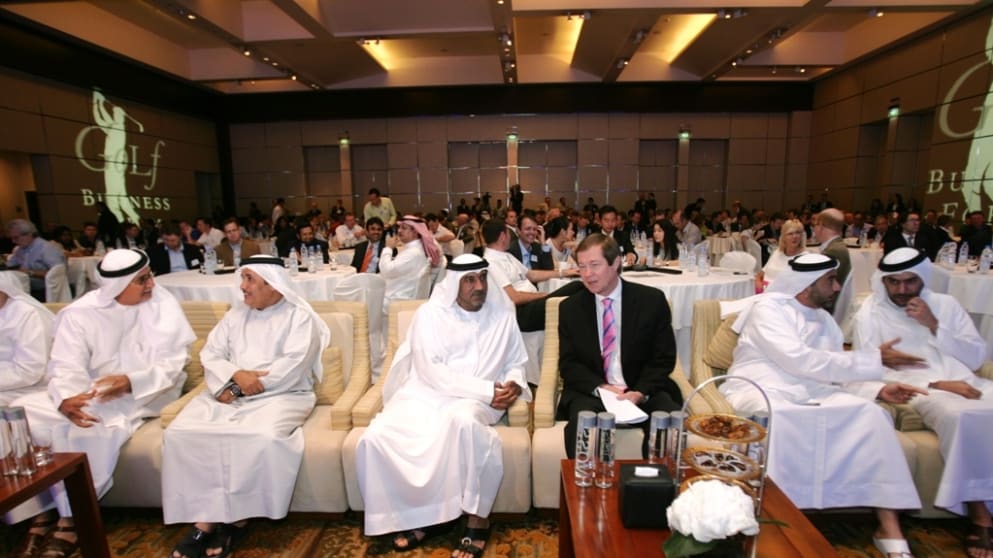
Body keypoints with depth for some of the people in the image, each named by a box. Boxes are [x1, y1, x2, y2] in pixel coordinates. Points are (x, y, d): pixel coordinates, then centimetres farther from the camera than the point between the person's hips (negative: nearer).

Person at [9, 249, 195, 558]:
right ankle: (41, 507, -3)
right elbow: (67, 365, -11)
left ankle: (72, 518, -12)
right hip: (89, 393, 4)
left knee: (98, 422, -30)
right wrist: (67, 398, -32)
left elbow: (172, 366, -11)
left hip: (144, 393, -3)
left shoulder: (163, 305, -8)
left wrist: (131, 382, -29)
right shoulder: (80, 312, -1)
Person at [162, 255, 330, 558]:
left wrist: (242, 387, -13)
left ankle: (236, 518, -11)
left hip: (281, 395, -5)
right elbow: (210, 354, 9)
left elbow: (292, 366, -12)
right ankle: (204, 518, -11)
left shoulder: (299, 317, -1)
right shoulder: (235, 314, 18)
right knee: (179, 434, -18)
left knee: (264, 438, -33)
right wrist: (236, 375, -12)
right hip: (230, 393, 6)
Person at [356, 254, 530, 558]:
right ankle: (410, 514, 3)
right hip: (424, 394, 1)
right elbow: (432, 372, -12)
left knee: (463, 421, -37)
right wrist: (487, 389, -18)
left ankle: (478, 519, -16)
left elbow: (515, 363, 15)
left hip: (475, 403, 0)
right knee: (375, 438, -22)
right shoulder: (430, 314, -2)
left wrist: (514, 384, -10)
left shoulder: (502, 315, 7)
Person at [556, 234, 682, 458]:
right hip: (591, 392, 0)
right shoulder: (570, 307, 3)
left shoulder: (652, 300, 0)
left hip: (644, 391, 1)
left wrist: (641, 392, -16)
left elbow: (664, 358, 0)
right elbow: (568, 363, 2)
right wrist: (600, 387, -15)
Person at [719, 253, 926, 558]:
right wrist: (875, 359, -9)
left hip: (812, 393, 6)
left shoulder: (825, 320, 18)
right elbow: (800, 361, -16)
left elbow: (834, 373, 16)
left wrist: (878, 389, -4)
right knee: (771, 416, -38)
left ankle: (889, 529, -11)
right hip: (762, 389, -6)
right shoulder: (768, 307, -5)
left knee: (871, 414, -17)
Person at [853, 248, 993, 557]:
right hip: (919, 390, -4)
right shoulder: (869, 315, 1)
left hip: (963, 382, 4)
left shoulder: (945, 304, 15)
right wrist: (937, 385, -15)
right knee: (961, 415, -34)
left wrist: (935, 326, -4)